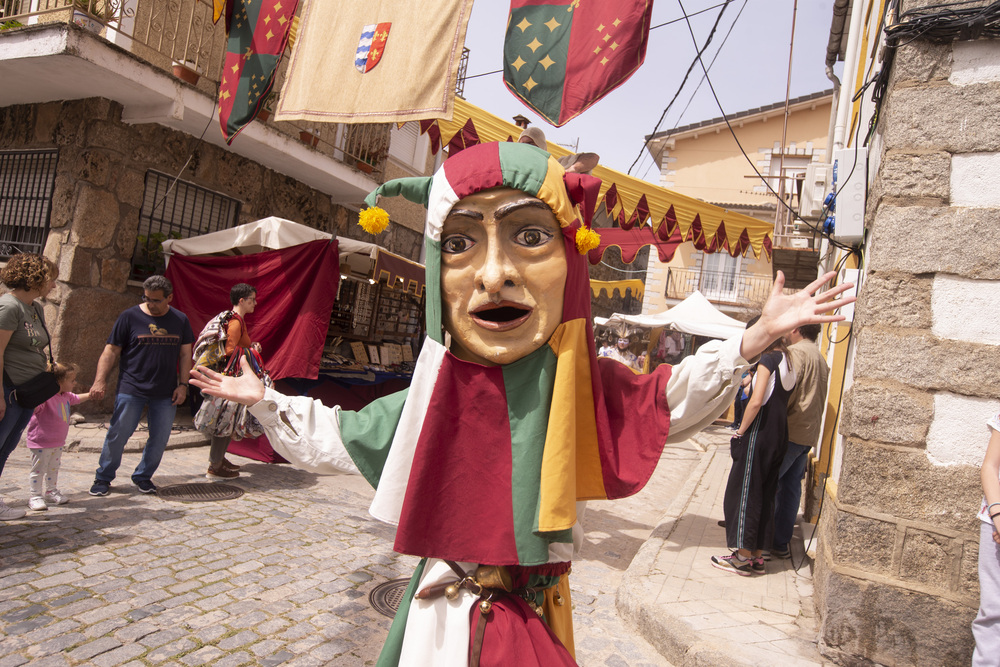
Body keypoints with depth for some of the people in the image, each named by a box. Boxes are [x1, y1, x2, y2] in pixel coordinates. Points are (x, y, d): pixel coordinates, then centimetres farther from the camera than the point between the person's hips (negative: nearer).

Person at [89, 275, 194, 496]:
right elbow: (111, 351, -1)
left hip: (165, 393, 2)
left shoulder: (180, 320, 6)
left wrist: (183, 384, 2)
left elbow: (185, 354, 9)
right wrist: (100, 380, -11)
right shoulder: (129, 317, -1)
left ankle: (143, 476, 25)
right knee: (118, 435, 0)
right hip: (131, 389, -2)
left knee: (160, 438, 6)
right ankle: (103, 478, 19)